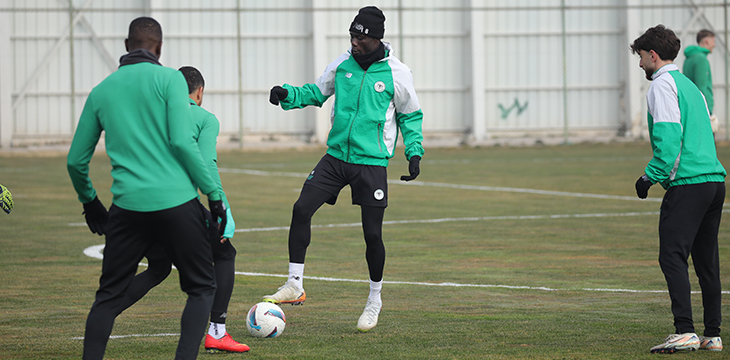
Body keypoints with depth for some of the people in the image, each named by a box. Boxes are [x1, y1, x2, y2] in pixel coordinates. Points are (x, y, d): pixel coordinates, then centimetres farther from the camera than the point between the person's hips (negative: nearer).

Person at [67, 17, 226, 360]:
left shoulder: (101, 91, 13)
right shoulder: (168, 79, 0)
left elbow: (76, 160, 17)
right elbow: (182, 142, -11)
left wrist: (89, 202, 33)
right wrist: (213, 193, -5)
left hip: (127, 207, 3)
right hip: (177, 202, -3)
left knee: (108, 295, 13)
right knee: (202, 289, 10)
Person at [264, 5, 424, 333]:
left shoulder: (397, 73, -6)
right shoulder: (343, 64, 3)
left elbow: (410, 116, 7)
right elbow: (316, 92, 15)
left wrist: (415, 152, -3)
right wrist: (288, 94, -3)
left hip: (372, 162, -3)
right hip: (336, 156, 3)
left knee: (372, 233, -2)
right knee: (301, 209, -11)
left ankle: (374, 299, 19)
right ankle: (294, 286, -2)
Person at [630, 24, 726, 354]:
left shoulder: (662, 85, -4)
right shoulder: (689, 85, 23)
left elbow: (669, 137, -15)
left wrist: (651, 176, -12)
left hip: (686, 183, -9)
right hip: (715, 179, 9)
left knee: (672, 256, -11)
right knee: (707, 261, 11)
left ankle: (685, 331, -21)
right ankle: (712, 335, 12)